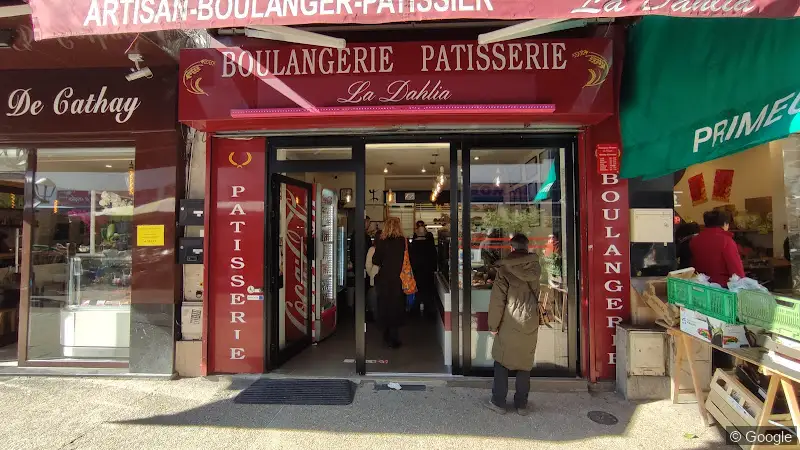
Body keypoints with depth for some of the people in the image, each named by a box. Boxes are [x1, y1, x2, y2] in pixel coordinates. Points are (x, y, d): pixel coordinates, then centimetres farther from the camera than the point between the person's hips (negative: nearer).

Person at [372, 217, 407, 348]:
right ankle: (393, 339, 14)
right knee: (397, 307, 11)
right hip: (399, 280, 0)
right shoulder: (404, 241, -9)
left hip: (384, 280, 0)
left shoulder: (382, 242, -9)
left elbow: (376, 261, -5)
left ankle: (388, 336, 27)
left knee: (385, 306, 15)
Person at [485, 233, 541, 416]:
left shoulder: (505, 269, -12)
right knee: (525, 363, 13)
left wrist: (493, 325, -5)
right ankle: (521, 404, 22)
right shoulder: (535, 267, 0)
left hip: (509, 324, -3)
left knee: (501, 361, 11)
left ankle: (498, 402, 17)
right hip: (530, 324, 3)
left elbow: (497, 299, -13)